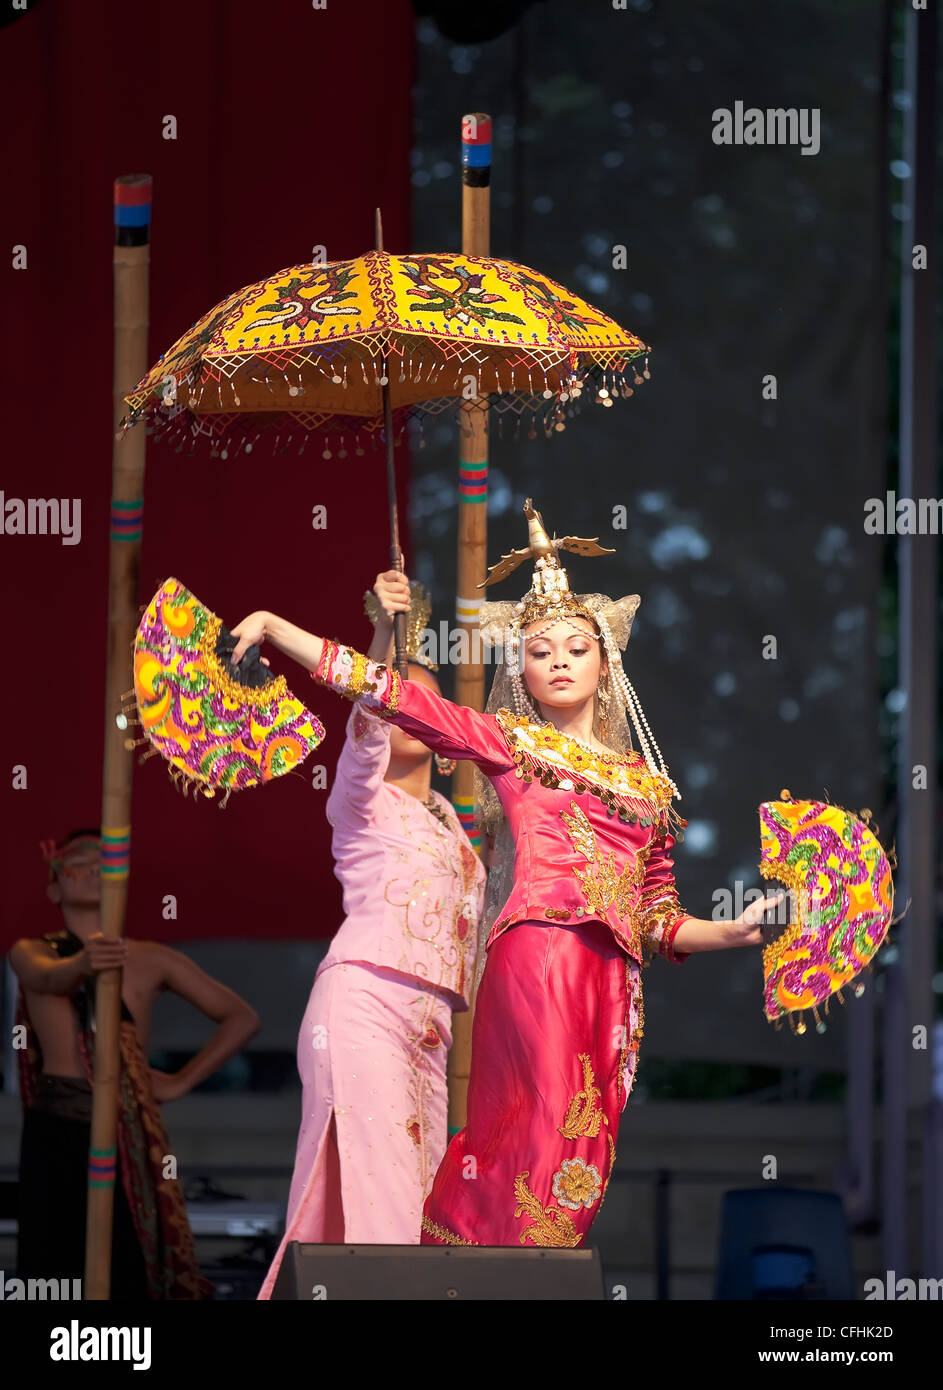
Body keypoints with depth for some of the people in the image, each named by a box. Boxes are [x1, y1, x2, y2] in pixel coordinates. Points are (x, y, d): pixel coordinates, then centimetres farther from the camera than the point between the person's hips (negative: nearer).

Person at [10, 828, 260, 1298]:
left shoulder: (151, 961, 11)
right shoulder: (30, 953, 8)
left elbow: (241, 1018, 17)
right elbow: (48, 978, -18)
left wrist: (182, 1081, 7)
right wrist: (82, 964, -41)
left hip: (129, 1134, 0)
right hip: (58, 1131, 0)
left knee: (128, 1274, -9)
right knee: (54, 1269, -5)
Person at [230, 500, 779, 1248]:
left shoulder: (646, 784, 23)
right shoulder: (509, 741, 12)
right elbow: (389, 692, 7)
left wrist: (734, 932, 6)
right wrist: (273, 626, 2)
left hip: (611, 983, 5)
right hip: (537, 957, -5)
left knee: (582, 1159, -3)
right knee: (551, 1132, -19)